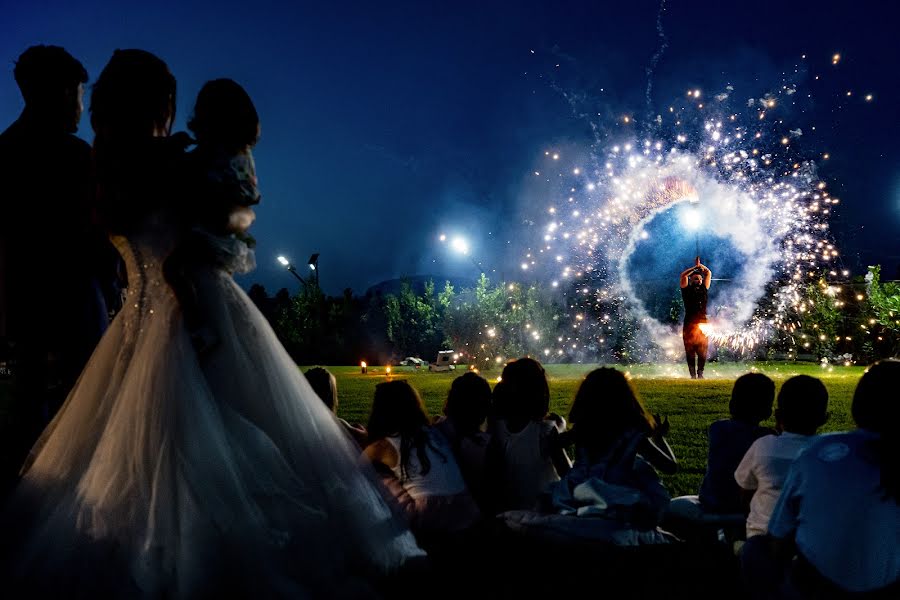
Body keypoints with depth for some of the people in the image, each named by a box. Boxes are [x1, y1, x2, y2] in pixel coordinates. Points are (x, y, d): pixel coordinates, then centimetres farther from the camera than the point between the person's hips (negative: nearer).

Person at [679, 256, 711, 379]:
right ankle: (693, 374, -2)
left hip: (702, 324, 2)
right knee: (690, 350, -4)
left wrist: (701, 266, 15)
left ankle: (700, 373, 3)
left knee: (703, 350, -2)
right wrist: (695, 267, 2)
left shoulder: (704, 289, 16)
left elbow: (709, 273, 20)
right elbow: (683, 275, 1)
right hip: (689, 324, -2)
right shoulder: (687, 290, 9)